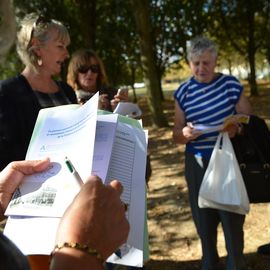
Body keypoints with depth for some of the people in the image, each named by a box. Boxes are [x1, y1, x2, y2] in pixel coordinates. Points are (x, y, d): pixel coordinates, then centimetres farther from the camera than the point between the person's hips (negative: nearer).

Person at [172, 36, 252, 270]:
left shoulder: (230, 84, -2)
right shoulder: (183, 92, 3)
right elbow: (176, 135, 5)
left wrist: (236, 127, -22)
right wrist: (185, 134, -19)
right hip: (197, 163, 2)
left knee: (232, 217, 0)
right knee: (203, 217, 10)